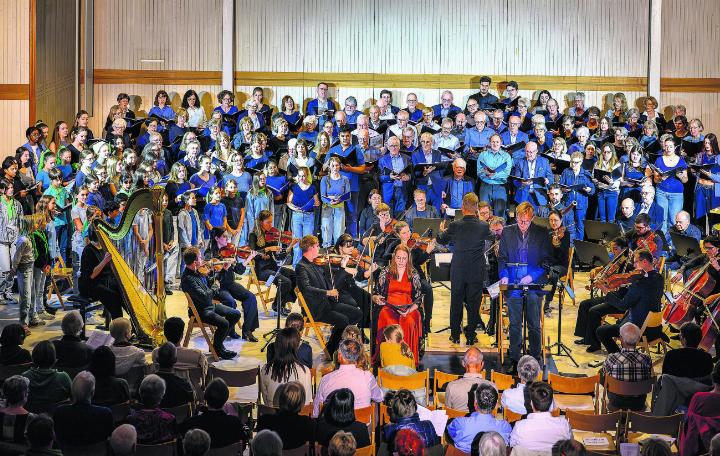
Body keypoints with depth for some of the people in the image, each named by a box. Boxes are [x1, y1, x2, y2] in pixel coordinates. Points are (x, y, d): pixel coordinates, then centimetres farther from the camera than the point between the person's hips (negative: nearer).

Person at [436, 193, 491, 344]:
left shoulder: (454, 226, -13)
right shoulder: (483, 226, -13)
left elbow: (441, 240, 4)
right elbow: (492, 237, 11)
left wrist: (441, 230, 26)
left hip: (458, 271, 0)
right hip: (477, 272, 0)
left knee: (456, 302, 13)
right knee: (473, 303, 10)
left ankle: (455, 335, 19)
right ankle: (471, 336, 15)